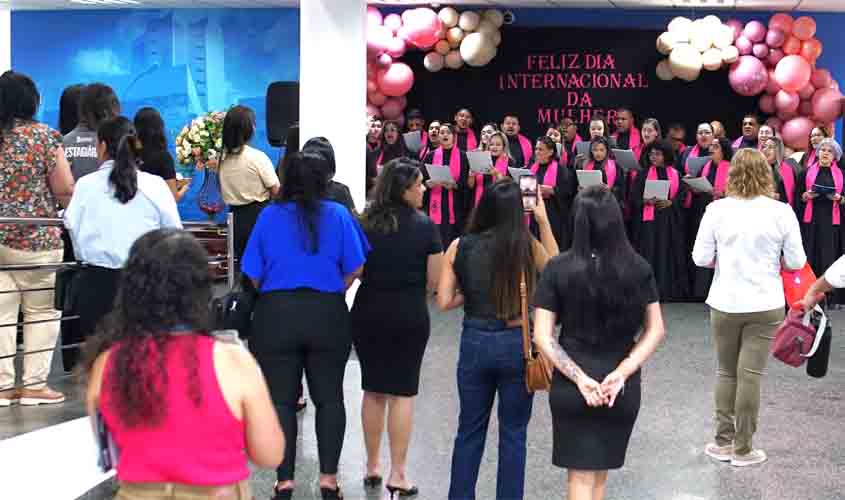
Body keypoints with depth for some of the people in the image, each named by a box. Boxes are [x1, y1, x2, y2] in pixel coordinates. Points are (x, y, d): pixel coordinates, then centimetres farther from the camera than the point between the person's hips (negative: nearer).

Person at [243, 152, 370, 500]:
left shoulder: (269, 215, 0)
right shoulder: (338, 214, -1)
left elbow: (254, 274, 0)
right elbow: (355, 268, -3)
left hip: (276, 314, 0)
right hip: (327, 314, 0)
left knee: (281, 399, 7)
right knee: (329, 397, 11)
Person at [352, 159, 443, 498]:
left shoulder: (365, 223, -1)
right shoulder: (425, 226, -8)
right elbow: (433, 282, -6)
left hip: (368, 314, 3)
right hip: (409, 316, -3)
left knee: (373, 391, 14)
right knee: (402, 393, 4)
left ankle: (372, 467, 24)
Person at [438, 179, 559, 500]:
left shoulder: (460, 247, -4)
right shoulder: (528, 246, -7)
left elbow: (444, 302, -4)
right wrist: (543, 221, 9)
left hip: (475, 343, 1)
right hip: (516, 344, -1)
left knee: (470, 430, 16)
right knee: (513, 433, 12)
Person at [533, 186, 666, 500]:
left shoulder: (558, 269, -10)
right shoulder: (639, 269, -5)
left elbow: (542, 337, -12)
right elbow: (655, 330, -3)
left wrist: (579, 378, -13)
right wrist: (622, 373, -9)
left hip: (571, 387, -2)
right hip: (623, 388, 2)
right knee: (599, 472, 20)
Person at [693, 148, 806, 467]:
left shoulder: (717, 209, -7)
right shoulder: (782, 212, -7)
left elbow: (700, 258, -5)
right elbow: (796, 263, -3)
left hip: (725, 304, 1)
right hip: (766, 305, -1)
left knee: (726, 372, 14)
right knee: (751, 374, 4)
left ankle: (724, 442, 20)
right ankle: (743, 449, 13)